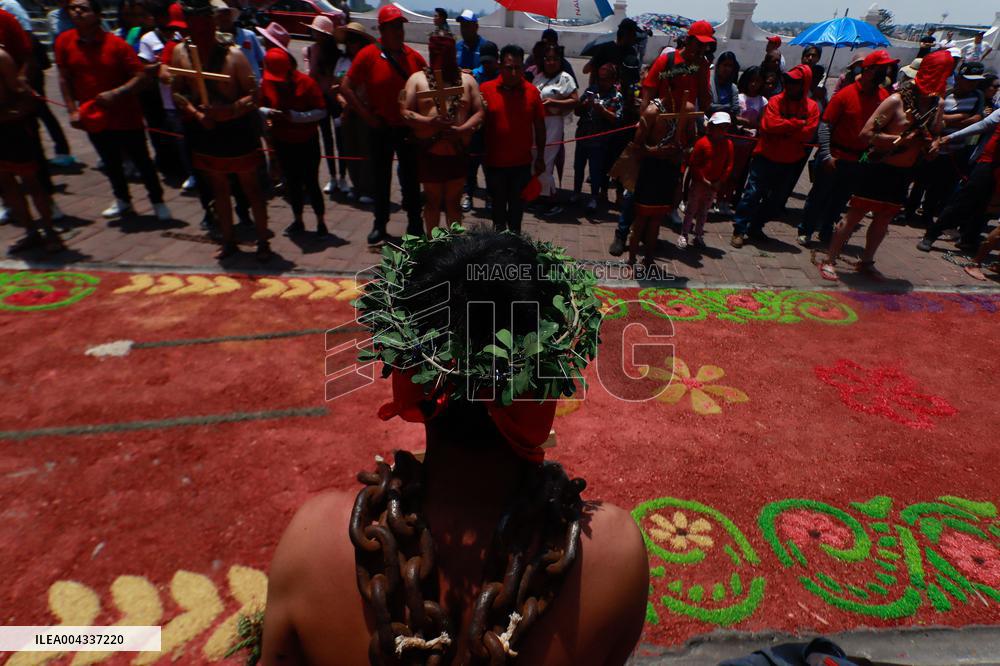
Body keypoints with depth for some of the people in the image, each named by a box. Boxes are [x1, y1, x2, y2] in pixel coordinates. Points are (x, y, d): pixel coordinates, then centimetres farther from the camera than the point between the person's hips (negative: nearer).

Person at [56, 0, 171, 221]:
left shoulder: (116, 43, -10)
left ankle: (158, 201, 19)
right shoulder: (64, 42, 0)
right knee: (111, 163, 16)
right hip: (93, 118, 4)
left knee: (142, 161, 5)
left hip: (125, 116, -3)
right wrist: (72, 110, -1)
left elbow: (140, 75, -11)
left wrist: (116, 93, -22)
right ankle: (122, 201, 33)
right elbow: (64, 79, 5)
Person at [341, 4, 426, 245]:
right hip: (381, 129, -2)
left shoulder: (413, 56, 1)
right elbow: (346, 87, -7)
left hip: (409, 128, 2)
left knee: (411, 178, 9)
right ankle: (380, 225, 21)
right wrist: (366, 114, -12)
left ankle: (415, 224, 21)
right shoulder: (368, 55, -8)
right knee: (382, 179, 9)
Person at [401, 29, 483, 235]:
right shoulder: (417, 79, 3)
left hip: (458, 153, 1)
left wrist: (462, 129, -17)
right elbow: (406, 112, -3)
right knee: (432, 201, 11)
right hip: (429, 154, -1)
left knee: (454, 202, 12)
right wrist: (430, 121, -21)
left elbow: (479, 112, 2)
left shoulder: (467, 80, 8)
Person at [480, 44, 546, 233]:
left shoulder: (532, 91, -2)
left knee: (517, 204, 14)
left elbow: (539, 126, 4)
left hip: (522, 162, 1)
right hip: (495, 162, 0)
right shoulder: (486, 89, -6)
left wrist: (540, 157, 5)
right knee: (498, 203, 15)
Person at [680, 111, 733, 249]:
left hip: (714, 185, 4)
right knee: (691, 210, 4)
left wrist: (720, 182, -7)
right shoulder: (702, 142, -12)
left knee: (703, 212, 14)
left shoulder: (728, 144, 1)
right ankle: (683, 235, 11)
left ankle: (698, 236, 22)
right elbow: (693, 164, -12)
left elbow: (729, 165, 3)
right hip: (698, 183, -4)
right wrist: (704, 180, -15)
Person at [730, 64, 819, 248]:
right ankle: (739, 230, 0)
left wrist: (783, 128, -17)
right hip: (766, 157, -4)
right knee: (753, 194, -6)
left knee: (775, 199, 11)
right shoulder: (776, 100, -4)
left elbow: (807, 133, -11)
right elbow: (769, 124, -18)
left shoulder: (812, 107, 1)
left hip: (790, 162, 4)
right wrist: (797, 123, -16)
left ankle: (755, 228, 24)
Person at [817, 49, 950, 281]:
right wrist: (900, 139, -22)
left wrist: (932, 145, -3)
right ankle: (829, 261, 3)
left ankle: (867, 261, 27)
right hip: (878, 169, -7)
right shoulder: (897, 100, -14)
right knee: (855, 215, -4)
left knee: (884, 218, 14)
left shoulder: (939, 104, 7)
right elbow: (867, 133, -19)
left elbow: (934, 134, 20)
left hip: (901, 173, 7)